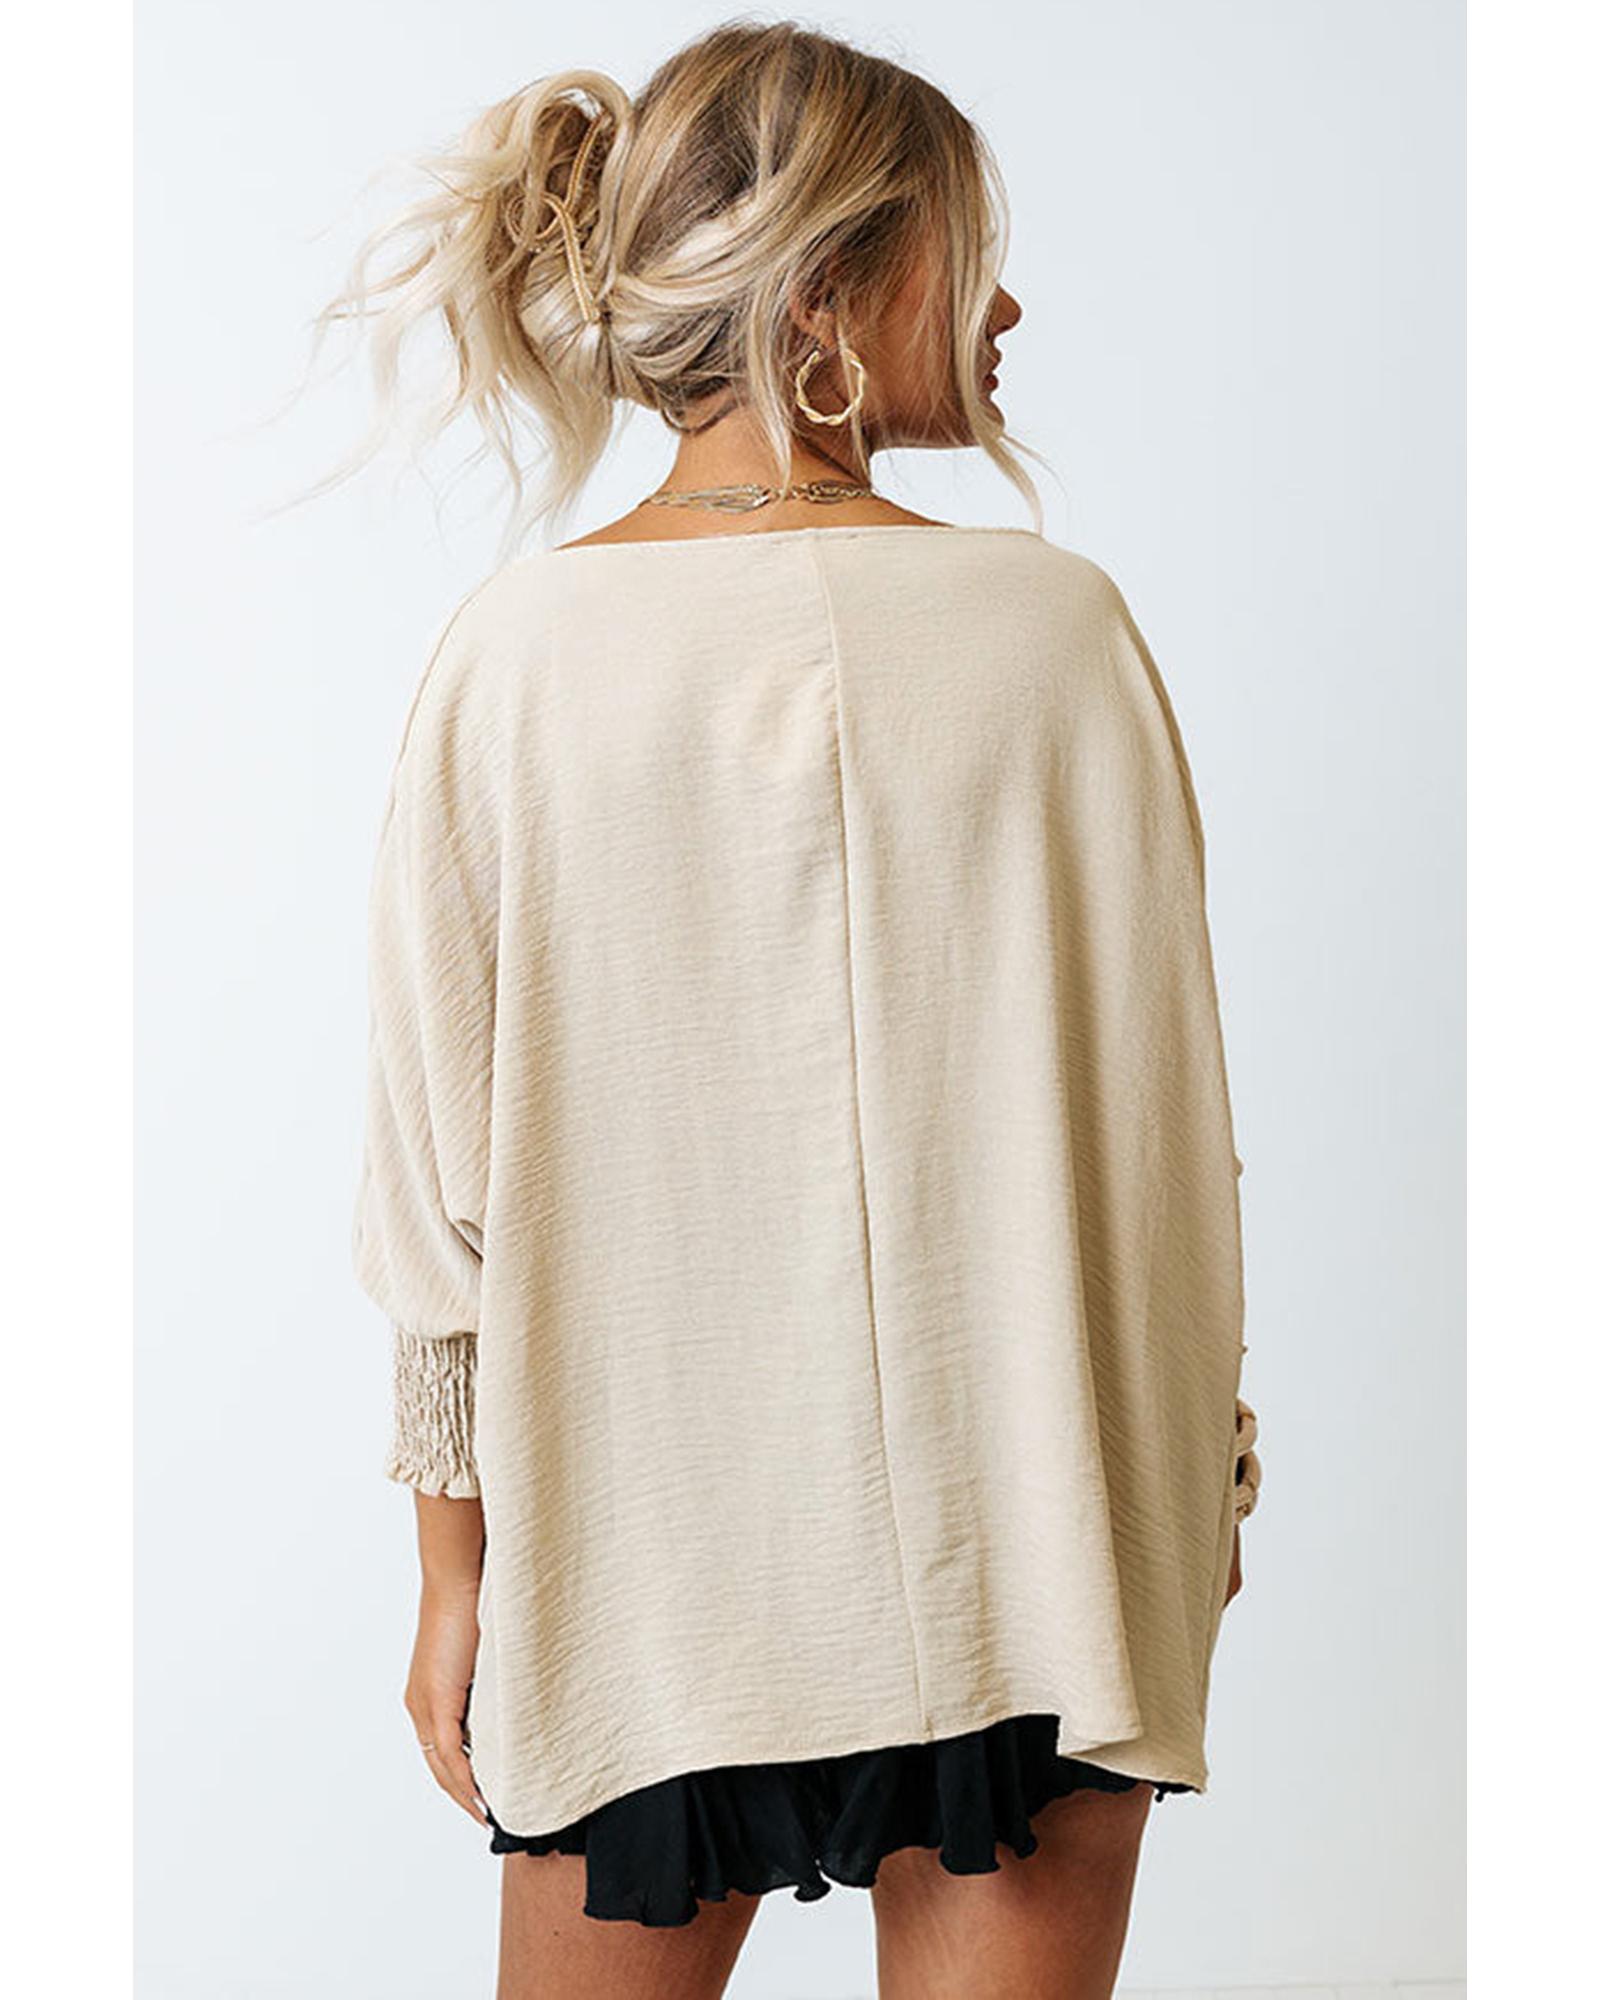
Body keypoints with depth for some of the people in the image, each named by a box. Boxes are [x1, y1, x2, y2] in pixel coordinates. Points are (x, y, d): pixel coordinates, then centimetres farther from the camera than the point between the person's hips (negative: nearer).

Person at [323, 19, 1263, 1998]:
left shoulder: (515, 650, -6)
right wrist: (1209, 1458, 11)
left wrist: (456, 1558, 7)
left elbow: (447, 1163, -4)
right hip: (1028, 1568, -1)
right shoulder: (1056, 625, -9)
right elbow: (1166, 1110, -4)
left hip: (635, 1545, 1)